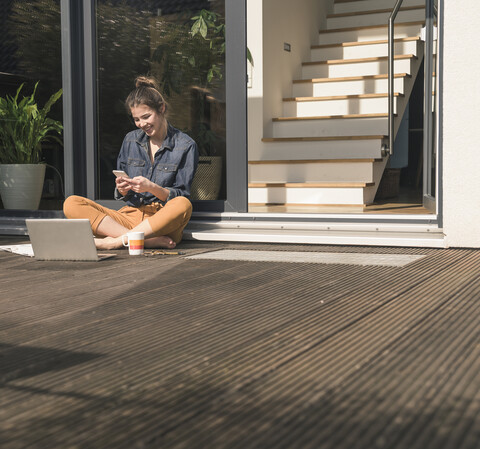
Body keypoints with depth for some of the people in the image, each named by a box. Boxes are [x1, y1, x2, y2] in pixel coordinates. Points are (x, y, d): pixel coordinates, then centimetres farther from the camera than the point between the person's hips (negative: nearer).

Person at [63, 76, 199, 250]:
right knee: (71, 203, -17)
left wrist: (152, 188, -21)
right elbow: (122, 196, 15)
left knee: (183, 205, -38)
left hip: (163, 219, -4)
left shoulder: (185, 146, 2)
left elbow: (180, 197, -3)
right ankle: (150, 240, -30)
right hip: (129, 216, 4)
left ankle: (115, 241, -30)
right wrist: (122, 189, -9)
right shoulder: (131, 140, 14)